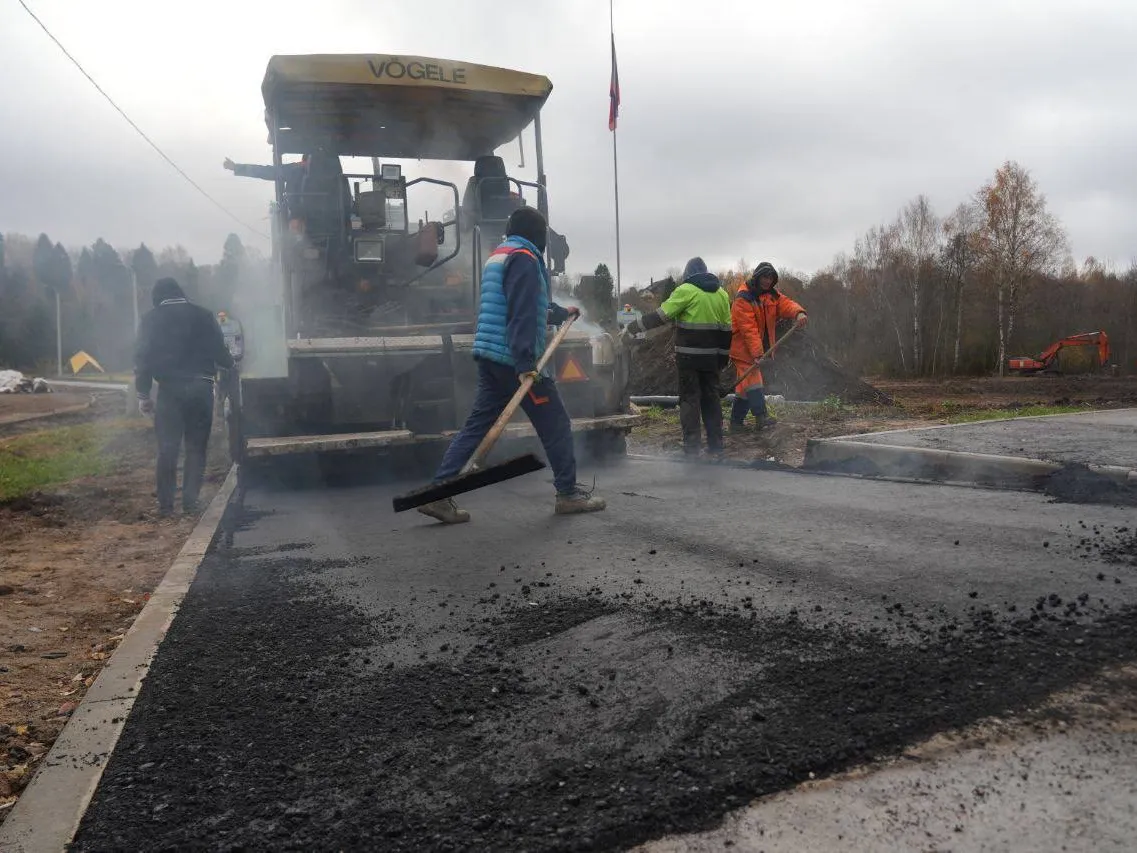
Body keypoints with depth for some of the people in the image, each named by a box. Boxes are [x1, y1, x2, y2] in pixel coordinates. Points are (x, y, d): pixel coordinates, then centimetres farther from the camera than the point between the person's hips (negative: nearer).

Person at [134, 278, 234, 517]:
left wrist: (143, 394, 3)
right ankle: (190, 501, 4)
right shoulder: (203, 315, 5)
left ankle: (165, 504, 5)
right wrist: (230, 365, 28)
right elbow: (219, 349, 6)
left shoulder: (151, 319, 4)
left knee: (167, 448, 5)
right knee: (196, 447, 7)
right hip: (201, 386, 1)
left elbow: (143, 358, -1)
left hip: (170, 389, 0)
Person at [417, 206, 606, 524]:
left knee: (477, 424, 8)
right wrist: (525, 364, -26)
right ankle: (568, 494, 11)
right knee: (556, 425, 3)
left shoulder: (497, 256, 22)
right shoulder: (524, 259, -10)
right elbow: (524, 315, -21)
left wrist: (561, 313, 47)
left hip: (489, 358, 9)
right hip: (514, 360, -9)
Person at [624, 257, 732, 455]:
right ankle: (716, 444, 16)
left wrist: (632, 328, -4)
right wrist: (723, 358, 16)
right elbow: (726, 329, 10)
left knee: (690, 398, 1)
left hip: (689, 356, -5)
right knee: (711, 397, 13)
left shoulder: (686, 290, -7)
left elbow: (660, 316, -11)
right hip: (712, 356, 5)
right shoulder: (722, 293, 10)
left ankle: (691, 445, 0)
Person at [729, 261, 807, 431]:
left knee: (745, 385, 11)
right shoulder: (743, 298, -16)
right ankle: (761, 416, -22)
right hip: (743, 348, -8)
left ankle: (736, 421, 18)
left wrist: (799, 312, -32)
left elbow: (786, 304, -9)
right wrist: (757, 353, -29)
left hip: (759, 348, 8)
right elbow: (748, 328, -23)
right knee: (753, 380, -16)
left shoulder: (772, 295, 10)